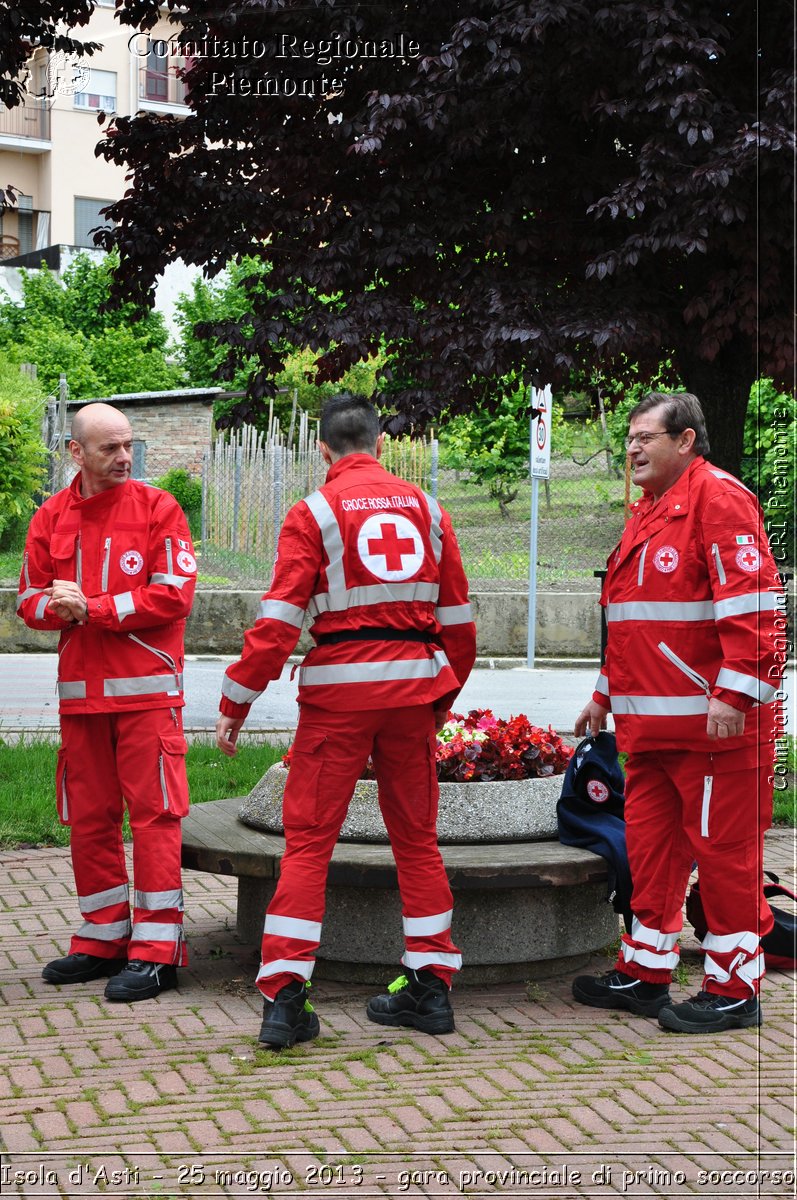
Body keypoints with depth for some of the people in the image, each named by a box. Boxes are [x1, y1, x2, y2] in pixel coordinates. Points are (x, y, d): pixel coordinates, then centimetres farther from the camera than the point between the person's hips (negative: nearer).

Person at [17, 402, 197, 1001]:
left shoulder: (158, 508, -3)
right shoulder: (51, 517, 9)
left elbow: (173, 595, -12)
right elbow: (31, 600, 11)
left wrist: (92, 608, -13)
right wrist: (58, 607, -12)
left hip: (147, 687, -5)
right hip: (80, 689, 5)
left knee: (154, 814, -5)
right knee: (89, 818, 10)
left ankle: (155, 950, -1)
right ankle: (103, 940, 22)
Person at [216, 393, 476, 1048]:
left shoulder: (314, 512, -3)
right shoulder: (425, 507, 9)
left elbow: (279, 620, -10)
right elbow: (456, 615, 12)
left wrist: (235, 703, -3)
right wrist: (445, 694, 24)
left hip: (339, 688, -3)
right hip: (413, 685, 4)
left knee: (309, 838, 1)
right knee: (417, 835, 14)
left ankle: (284, 998, -4)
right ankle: (432, 987, 18)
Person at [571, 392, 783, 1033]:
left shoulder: (717, 498, -10)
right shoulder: (648, 513, 20)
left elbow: (751, 602, -18)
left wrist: (734, 692, -23)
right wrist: (606, 693, 26)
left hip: (712, 720, -9)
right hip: (650, 722, 9)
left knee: (723, 851, -2)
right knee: (650, 844, 13)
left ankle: (733, 991, 7)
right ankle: (645, 973, 23)